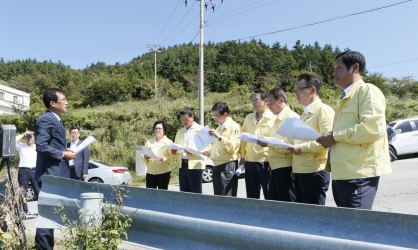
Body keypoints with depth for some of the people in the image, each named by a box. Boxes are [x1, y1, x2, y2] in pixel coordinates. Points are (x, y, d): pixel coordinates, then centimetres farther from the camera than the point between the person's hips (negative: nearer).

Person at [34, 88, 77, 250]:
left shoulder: (56, 120, 17)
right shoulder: (45, 119, -14)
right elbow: (41, 147, -23)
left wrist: (65, 150, 8)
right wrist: (63, 154, -16)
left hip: (57, 173, 10)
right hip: (50, 174, -10)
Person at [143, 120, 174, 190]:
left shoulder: (169, 142, 4)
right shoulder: (148, 142, 14)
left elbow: (172, 157, -5)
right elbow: (143, 155, 13)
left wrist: (165, 158, -24)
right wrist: (145, 157, -10)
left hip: (163, 172, -3)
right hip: (150, 172, 3)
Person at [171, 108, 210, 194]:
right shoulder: (180, 132, 19)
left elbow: (208, 148, -8)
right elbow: (175, 147, 24)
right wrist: (173, 151, 0)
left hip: (195, 165, -6)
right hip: (182, 165, 6)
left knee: (196, 193, -4)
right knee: (184, 192, 8)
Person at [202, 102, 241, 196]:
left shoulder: (234, 126, -7)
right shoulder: (220, 127, 19)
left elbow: (232, 147, -15)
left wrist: (219, 137, -24)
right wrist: (210, 152, 11)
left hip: (228, 166, -9)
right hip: (217, 165, 9)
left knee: (227, 197, -8)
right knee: (218, 196, 11)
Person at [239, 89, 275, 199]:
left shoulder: (273, 118, -4)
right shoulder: (248, 118, 14)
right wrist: (242, 156, 12)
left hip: (266, 162, -5)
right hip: (250, 162, 6)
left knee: (269, 196, 3)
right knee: (251, 196, 13)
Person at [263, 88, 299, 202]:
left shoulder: (292, 117, -11)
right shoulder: (278, 119, 20)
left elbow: (291, 144, -22)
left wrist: (269, 143, -20)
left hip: (285, 168, -10)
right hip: (276, 168, 10)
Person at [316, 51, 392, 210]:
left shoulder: (367, 90, -6)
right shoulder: (346, 98, 21)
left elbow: (373, 128, -20)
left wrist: (335, 136, -14)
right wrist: (330, 138, 8)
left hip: (359, 173, -9)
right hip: (342, 173, 9)